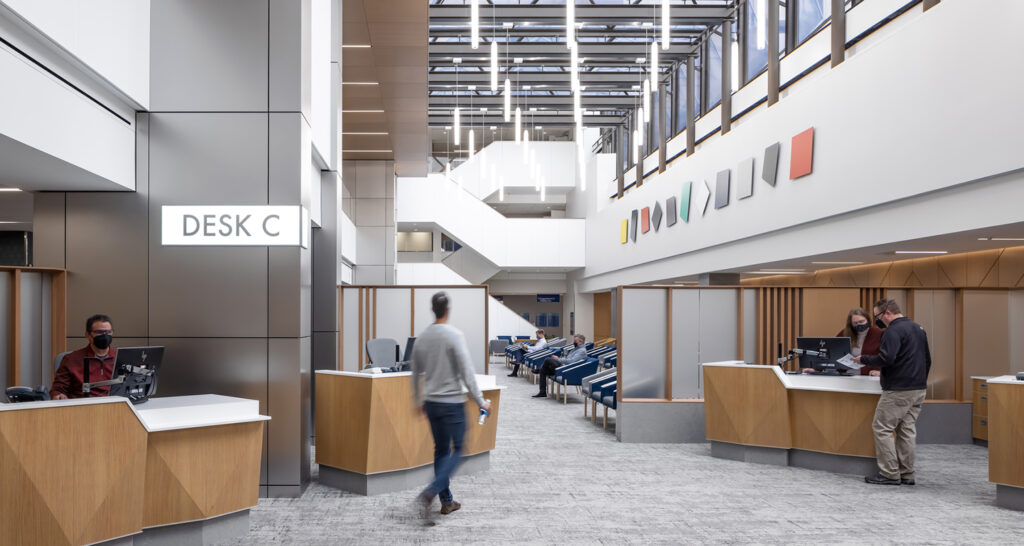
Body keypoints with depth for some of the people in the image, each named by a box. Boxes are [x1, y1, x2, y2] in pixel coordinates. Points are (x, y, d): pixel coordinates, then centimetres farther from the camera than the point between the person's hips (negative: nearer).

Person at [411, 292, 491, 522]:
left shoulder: (422, 338, 4)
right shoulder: (454, 335, -14)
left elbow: (416, 374, 12)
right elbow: (466, 373, -17)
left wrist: (418, 401, 25)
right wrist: (481, 402, -10)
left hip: (431, 403, 6)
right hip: (452, 402, -6)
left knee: (441, 450, 15)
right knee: (457, 450, 3)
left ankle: (447, 501, 19)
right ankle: (430, 493, -13)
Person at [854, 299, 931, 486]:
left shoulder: (894, 331, -15)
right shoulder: (918, 328, 16)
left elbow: (885, 358, -25)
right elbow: (927, 360, 24)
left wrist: (863, 359, -10)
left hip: (898, 390, -9)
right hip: (919, 389, 9)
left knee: (882, 428, -2)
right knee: (907, 430, 12)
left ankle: (890, 474, -1)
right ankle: (906, 474, 15)